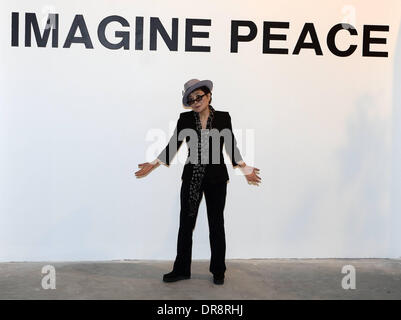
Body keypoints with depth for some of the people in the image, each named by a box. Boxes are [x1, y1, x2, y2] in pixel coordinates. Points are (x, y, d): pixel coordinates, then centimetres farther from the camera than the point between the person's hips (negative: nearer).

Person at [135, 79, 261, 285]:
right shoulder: (185, 119, 2)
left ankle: (218, 271, 22)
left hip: (216, 177, -1)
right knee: (186, 223, 5)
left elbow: (231, 147, 2)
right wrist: (153, 165, -6)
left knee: (216, 224, 9)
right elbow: (173, 145, 1)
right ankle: (181, 270, 18)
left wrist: (245, 169, -7)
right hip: (192, 177, 1)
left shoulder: (223, 118, 0)